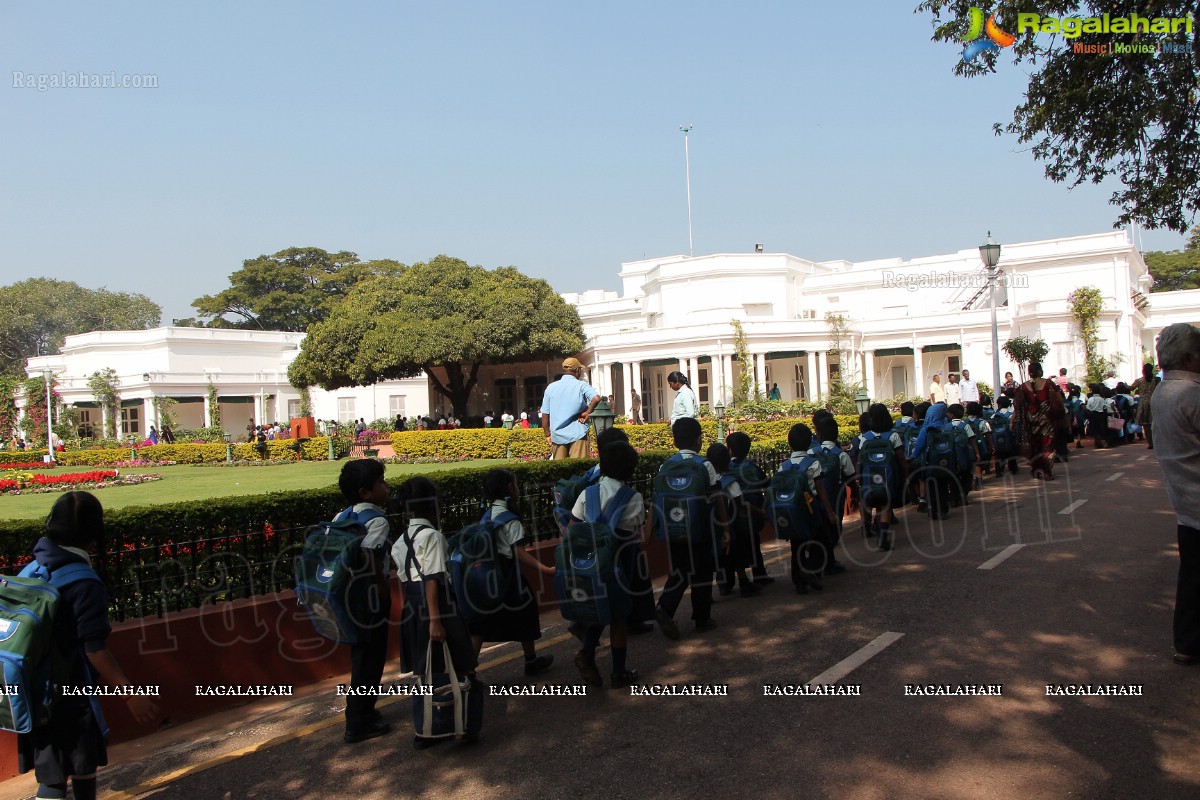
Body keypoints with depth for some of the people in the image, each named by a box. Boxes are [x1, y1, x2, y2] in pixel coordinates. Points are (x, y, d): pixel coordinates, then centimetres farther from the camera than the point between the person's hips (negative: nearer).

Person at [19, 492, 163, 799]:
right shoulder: (85, 583, -21)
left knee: (51, 775, 14)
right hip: (70, 692, -7)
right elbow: (94, 648, -23)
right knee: (83, 768, 9)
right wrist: (130, 694, -21)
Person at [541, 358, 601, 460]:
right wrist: (587, 412, -8)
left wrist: (547, 435, 14)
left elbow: (545, 414, 6)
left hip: (557, 435, 3)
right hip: (577, 434, -3)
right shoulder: (581, 385, -4)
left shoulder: (551, 387, 6)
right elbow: (596, 398, -23)